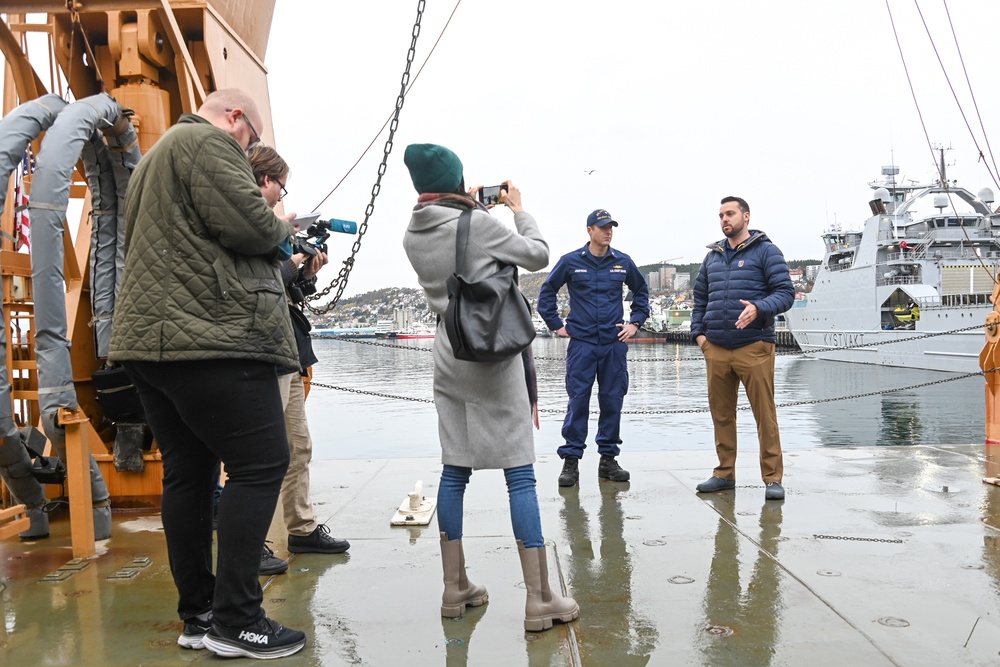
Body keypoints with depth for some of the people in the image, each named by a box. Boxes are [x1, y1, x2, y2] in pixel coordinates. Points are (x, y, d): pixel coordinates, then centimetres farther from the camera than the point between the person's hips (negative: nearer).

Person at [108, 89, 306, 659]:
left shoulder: (155, 157, 28)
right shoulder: (208, 142, -4)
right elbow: (248, 223, -17)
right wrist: (281, 231, 5)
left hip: (149, 338, 10)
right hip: (214, 337, -10)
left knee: (188, 473, 11)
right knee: (261, 465, -6)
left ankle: (198, 616, 18)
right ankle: (236, 620, -3)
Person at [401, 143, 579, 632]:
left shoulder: (413, 236, 4)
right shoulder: (480, 225, -14)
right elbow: (538, 256, -2)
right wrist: (519, 208, 11)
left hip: (449, 358, 7)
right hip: (494, 356, -6)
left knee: (454, 471, 11)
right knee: (520, 474, -3)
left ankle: (455, 588, 19)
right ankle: (539, 599, 1)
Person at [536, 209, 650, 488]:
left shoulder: (623, 262, 8)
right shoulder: (571, 261, 1)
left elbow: (641, 291, 22)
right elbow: (546, 292, 9)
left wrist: (635, 322, 12)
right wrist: (557, 325, 5)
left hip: (614, 343, 3)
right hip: (581, 342, -2)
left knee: (612, 401, 5)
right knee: (578, 401, -4)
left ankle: (608, 459, 16)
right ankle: (571, 460, 3)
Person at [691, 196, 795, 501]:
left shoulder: (765, 251, 2)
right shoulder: (713, 256, 18)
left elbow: (785, 292, -4)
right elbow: (700, 298, 23)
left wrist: (759, 308, -22)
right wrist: (698, 333, 10)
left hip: (754, 347, -5)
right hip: (716, 349, 5)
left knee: (765, 415, -3)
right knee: (721, 414, 9)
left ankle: (773, 478, 5)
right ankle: (725, 474, 20)